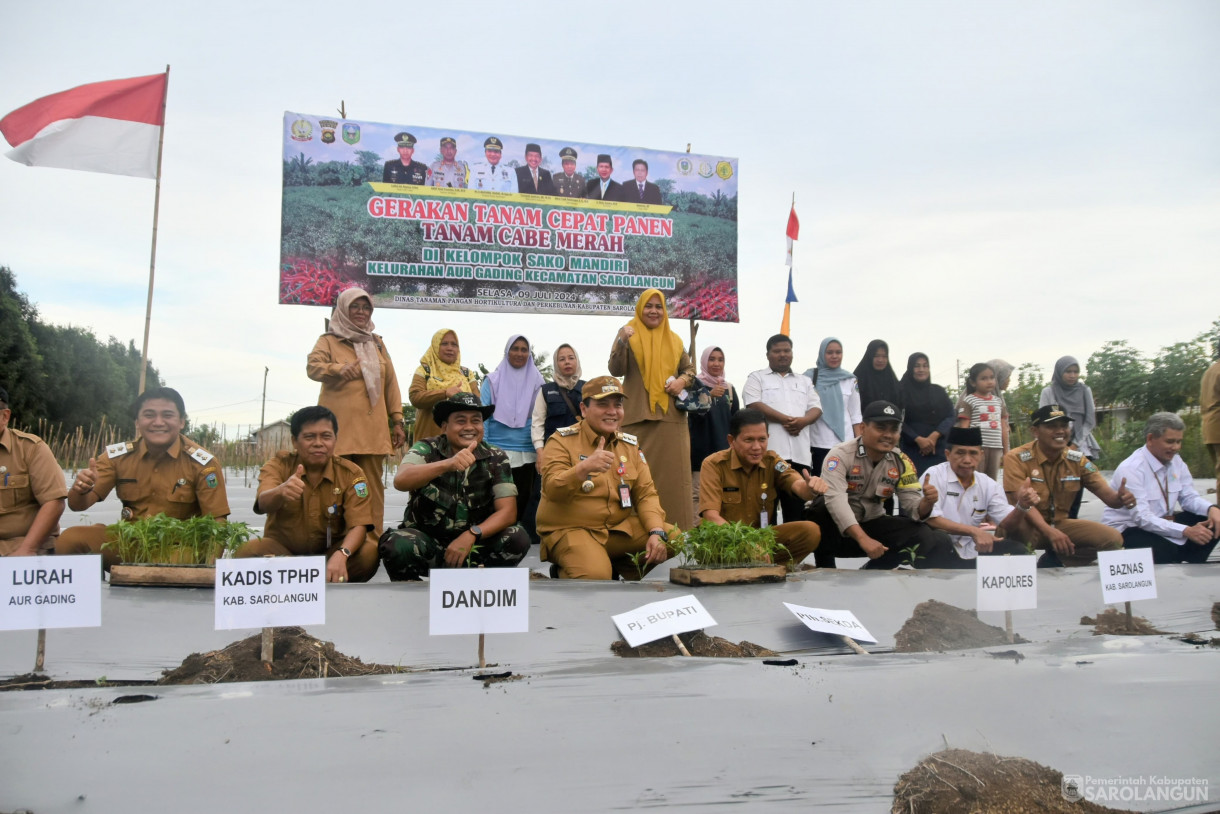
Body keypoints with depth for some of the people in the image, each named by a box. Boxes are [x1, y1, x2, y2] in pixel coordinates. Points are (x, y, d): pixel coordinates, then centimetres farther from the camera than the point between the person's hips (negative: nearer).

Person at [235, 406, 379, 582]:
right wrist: (280, 492, -54)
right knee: (246, 552, -31)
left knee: (369, 554, -30)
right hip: (282, 549, 0)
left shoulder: (351, 474, -8)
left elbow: (358, 525, -17)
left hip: (330, 551, 0)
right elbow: (263, 504, -28)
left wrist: (341, 555, -39)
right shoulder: (279, 464, -9)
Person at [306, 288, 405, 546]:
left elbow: (391, 384, 18)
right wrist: (338, 368, -28)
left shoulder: (376, 343, 22)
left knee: (373, 487, -2)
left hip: (373, 429, 3)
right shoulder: (328, 340, 12)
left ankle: (373, 542, 0)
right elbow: (313, 366, -7)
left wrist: (397, 421, 11)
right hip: (340, 428, -3)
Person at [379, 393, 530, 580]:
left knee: (518, 538, -22)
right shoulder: (427, 449, -9)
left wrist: (471, 535, -25)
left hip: (474, 543, 2)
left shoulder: (496, 459, -3)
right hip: (427, 541, -2)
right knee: (396, 544, -32)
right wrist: (447, 464, -45)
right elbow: (400, 481, -29)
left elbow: (508, 512, -9)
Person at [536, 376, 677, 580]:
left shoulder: (630, 444, 10)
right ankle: (566, 573, 0)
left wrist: (656, 533, -13)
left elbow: (645, 493, 5)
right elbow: (552, 490, -19)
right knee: (595, 575, -33)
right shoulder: (563, 440, -6)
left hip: (620, 528, 6)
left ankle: (617, 567, 6)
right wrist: (585, 467, -37)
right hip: (569, 530, -6)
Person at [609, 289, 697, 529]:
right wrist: (622, 342, -23)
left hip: (671, 418, 3)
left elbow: (689, 369, 21)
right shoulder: (629, 334, 5)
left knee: (673, 474, 2)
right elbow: (615, 370, -6)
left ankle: (676, 530, 7)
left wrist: (682, 381, -2)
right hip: (638, 418, -3)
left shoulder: (673, 340, 16)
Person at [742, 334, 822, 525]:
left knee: (796, 507, 3)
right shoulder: (757, 378, 10)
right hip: (769, 452, -4)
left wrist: (803, 420, -10)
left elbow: (816, 408, 14)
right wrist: (785, 419, -13)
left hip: (799, 454, 4)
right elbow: (754, 405, -6)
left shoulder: (804, 381, 24)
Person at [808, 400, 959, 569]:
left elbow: (912, 505, -3)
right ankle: (826, 573, -15)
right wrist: (863, 539, -40)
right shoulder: (841, 454, -18)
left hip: (872, 525, 5)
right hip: (836, 527, -5)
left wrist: (927, 502, -28)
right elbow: (835, 498, -31)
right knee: (820, 512, -37)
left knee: (924, 536, -14)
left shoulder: (901, 462, 0)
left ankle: (872, 571, 8)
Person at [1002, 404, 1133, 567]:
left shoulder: (1077, 459, 0)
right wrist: (1050, 532, -38)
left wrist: (1121, 498, -30)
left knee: (1113, 538, -13)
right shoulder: (1017, 458, -15)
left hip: (1060, 523, 5)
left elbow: (1108, 496, -4)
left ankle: (1052, 560, 3)